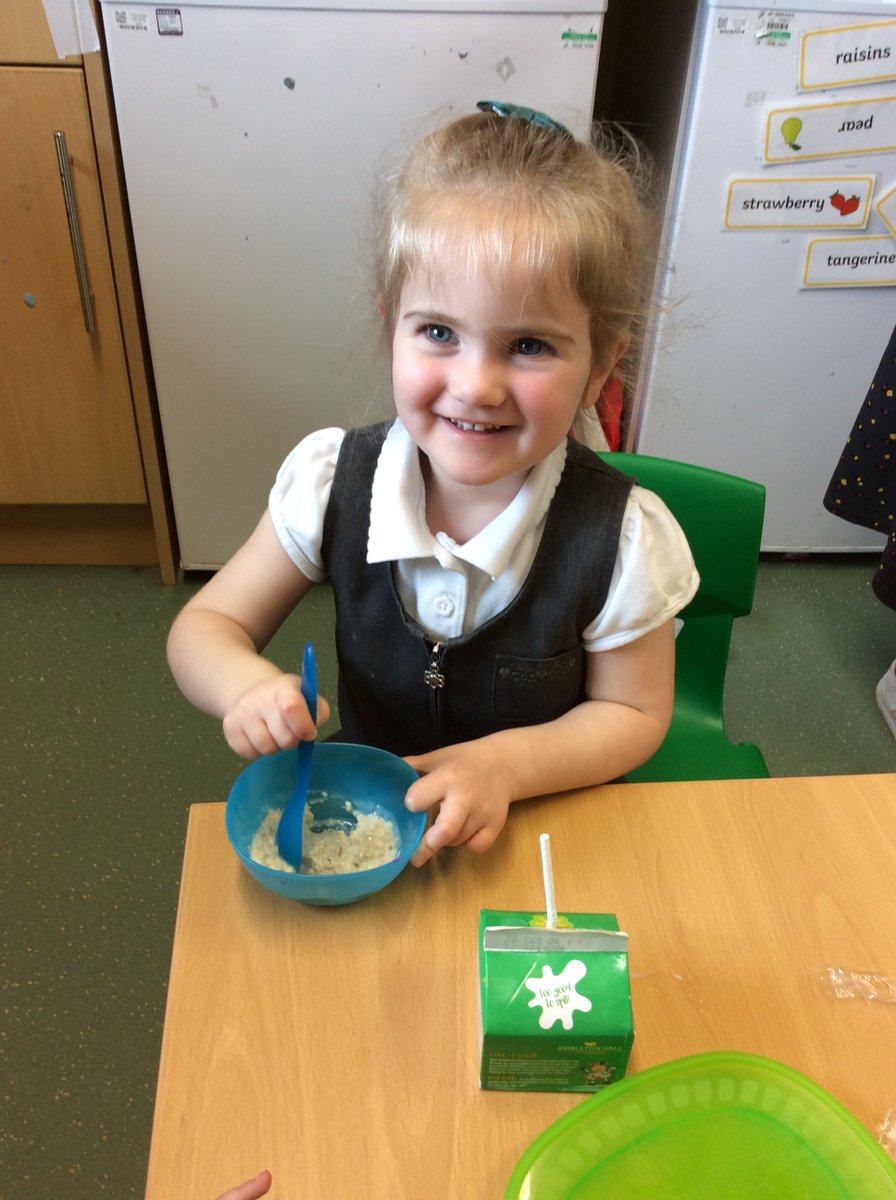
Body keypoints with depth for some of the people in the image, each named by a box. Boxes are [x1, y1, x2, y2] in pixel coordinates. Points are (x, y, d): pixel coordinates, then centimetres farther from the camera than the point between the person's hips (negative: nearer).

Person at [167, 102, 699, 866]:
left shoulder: (622, 538, -22)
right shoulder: (331, 480, -16)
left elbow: (634, 715, -8)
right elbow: (205, 627, -5)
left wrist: (506, 763, -25)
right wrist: (249, 687, -28)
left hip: (544, 823, 0)